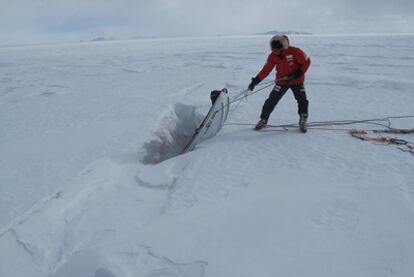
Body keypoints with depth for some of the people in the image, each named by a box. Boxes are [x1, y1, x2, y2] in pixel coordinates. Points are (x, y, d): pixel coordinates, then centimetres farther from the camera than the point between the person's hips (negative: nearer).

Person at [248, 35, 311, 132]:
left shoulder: (295, 51, -20)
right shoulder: (272, 56, -9)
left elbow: (306, 62, -9)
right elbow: (266, 70, -6)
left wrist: (299, 72, -22)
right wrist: (256, 81, -13)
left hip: (296, 81, -2)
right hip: (282, 81, 2)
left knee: (302, 100, -10)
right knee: (271, 100, -6)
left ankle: (303, 121, 11)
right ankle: (263, 120, 8)